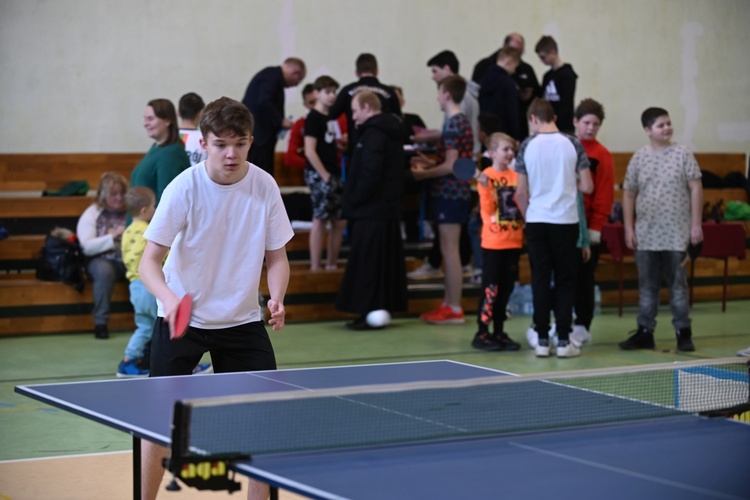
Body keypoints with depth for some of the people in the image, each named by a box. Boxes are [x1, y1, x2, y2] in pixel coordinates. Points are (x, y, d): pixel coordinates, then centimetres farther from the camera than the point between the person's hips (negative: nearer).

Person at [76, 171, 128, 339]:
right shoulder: (92, 214, 4)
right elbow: (87, 247, -8)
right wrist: (112, 237, -19)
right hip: (102, 260, -1)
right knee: (104, 270, -37)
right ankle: (100, 322, -25)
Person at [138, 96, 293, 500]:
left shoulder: (264, 187, -10)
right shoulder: (184, 188, -17)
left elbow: (276, 255, 0)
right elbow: (150, 260, -17)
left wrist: (276, 299, -20)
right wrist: (168, 297, -38)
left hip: (242, 319, 2)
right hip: (181, 317, -2)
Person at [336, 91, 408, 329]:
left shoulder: (373, 134, -14)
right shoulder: (391, 132, 16)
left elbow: (370, 174, -24)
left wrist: (354, 200, -13)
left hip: (371, 211, -10)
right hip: (389, 209, 10)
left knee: (367, 261, -6)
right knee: (387, 261, 12)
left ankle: (369, 311, -6)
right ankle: (385, 306, 17)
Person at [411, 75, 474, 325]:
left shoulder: (453, 124, -15)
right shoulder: (462, 121, 15)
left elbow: (450, 166, -19)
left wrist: (424, 174, -8)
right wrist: (429, 162, 15)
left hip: (450, 192, -10)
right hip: (454, 192, 10)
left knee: (449, 249, -6)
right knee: (448, 249, 14)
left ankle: (455, 310, -3)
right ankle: (447, 303, 20)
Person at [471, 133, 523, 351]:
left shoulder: (515, 176, 8)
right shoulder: (487, 176, -7)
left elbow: (523, 205, 13)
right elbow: (487, 210, -12)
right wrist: (485, 189, -25)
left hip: (514, 241, 6)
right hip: (493, 243, -5)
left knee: (506, 288, 10)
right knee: (490, 288, -3)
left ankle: (499, 332, 18)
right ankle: (482, 333, 3)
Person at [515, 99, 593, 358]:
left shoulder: (527, 146, -1)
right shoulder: (573, 144, -2)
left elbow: (521, 192, 0)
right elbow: (587, 186, -4)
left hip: (536, 220, 1)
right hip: (566, 220, -1)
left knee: (540, 280, 6)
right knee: (565, 280, 6)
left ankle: (542, 340, 6)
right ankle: (564, 341, 4)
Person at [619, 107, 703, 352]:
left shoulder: (683, 155, 0)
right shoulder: (639, 158, 5)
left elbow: (696, 189, 0)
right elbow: (629, 194, 9)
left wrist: (696, 223, -5)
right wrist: (629, 228, 4)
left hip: (676, 235, -2)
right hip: (646, 235, 2)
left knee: (678, 284, 2)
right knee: (647, 285, 7)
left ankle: (683, 332, 10)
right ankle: (645, 332, 14)